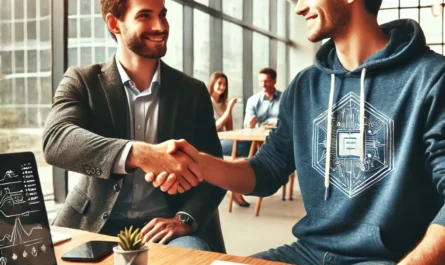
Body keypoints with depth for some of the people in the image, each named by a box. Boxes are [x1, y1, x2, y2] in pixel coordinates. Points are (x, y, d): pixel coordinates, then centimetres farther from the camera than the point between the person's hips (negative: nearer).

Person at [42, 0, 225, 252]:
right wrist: (138, 154, -35)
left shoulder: (192, 91, 5)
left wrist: (186, 219, -14)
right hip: (96, 225, 0)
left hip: (166, 227, 0)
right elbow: (55, 140, -19)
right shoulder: (82, 81, 0)